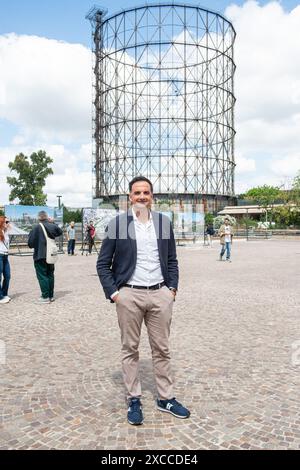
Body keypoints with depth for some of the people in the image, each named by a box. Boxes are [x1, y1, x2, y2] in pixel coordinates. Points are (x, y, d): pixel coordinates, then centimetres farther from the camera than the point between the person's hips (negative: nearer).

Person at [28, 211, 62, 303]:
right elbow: (60, 232, 23)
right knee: (50, 275, 15)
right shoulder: (53, 226, 0)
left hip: (40, 256, -5)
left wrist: (36, 245, 8)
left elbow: (30, 243, -14)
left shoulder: (36, 228, -16)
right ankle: (51, 296, 21)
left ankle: (45, 297, 1)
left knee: (42, 276, 1)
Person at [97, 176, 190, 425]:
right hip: (129, 296, -2)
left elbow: (172, 260, 13)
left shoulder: (164, 222, 7)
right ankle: (134, 400, 24)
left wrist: (172, 288, 5)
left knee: (162, 349, 11)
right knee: (130, 349, 9)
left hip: (160, 295, 2)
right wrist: (113, 292, -6)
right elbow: (103, 263, 2)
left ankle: (166, 398, 26)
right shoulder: (117, 224, -2)